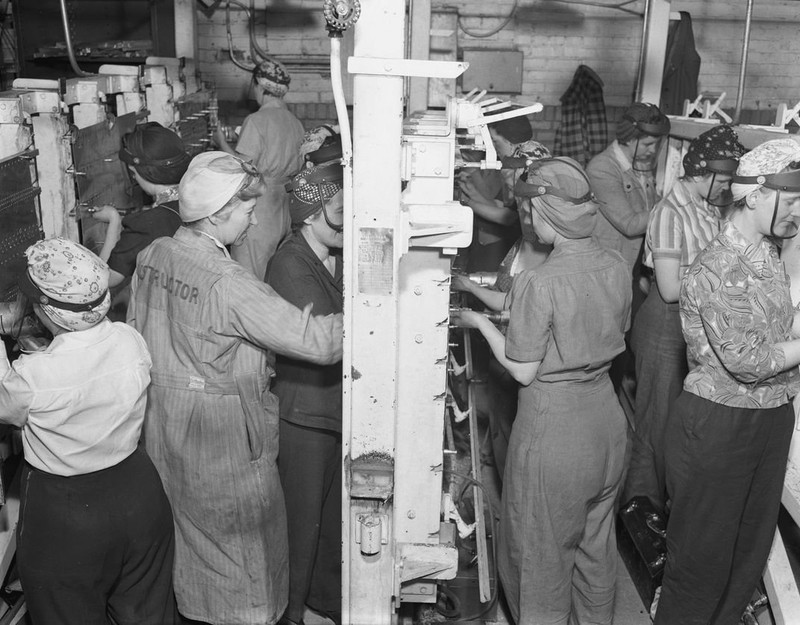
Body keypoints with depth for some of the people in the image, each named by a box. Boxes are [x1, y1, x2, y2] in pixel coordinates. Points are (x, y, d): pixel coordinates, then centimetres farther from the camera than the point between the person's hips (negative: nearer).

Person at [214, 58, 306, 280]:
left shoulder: (256, 121, -14)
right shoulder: (295, 122, 7)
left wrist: (222, 141, -3)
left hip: (260, 203, -8)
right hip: (284, 202, 8)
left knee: (248, 277, -1)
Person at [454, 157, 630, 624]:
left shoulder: (540, 283, -23)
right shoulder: (617, 267, -3)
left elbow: (523, 372, -16)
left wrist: (481, 323, -2)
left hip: (554, 424, -7)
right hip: (605, 416, 7)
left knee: (542, 551, 13)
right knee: (597, 543, 23)